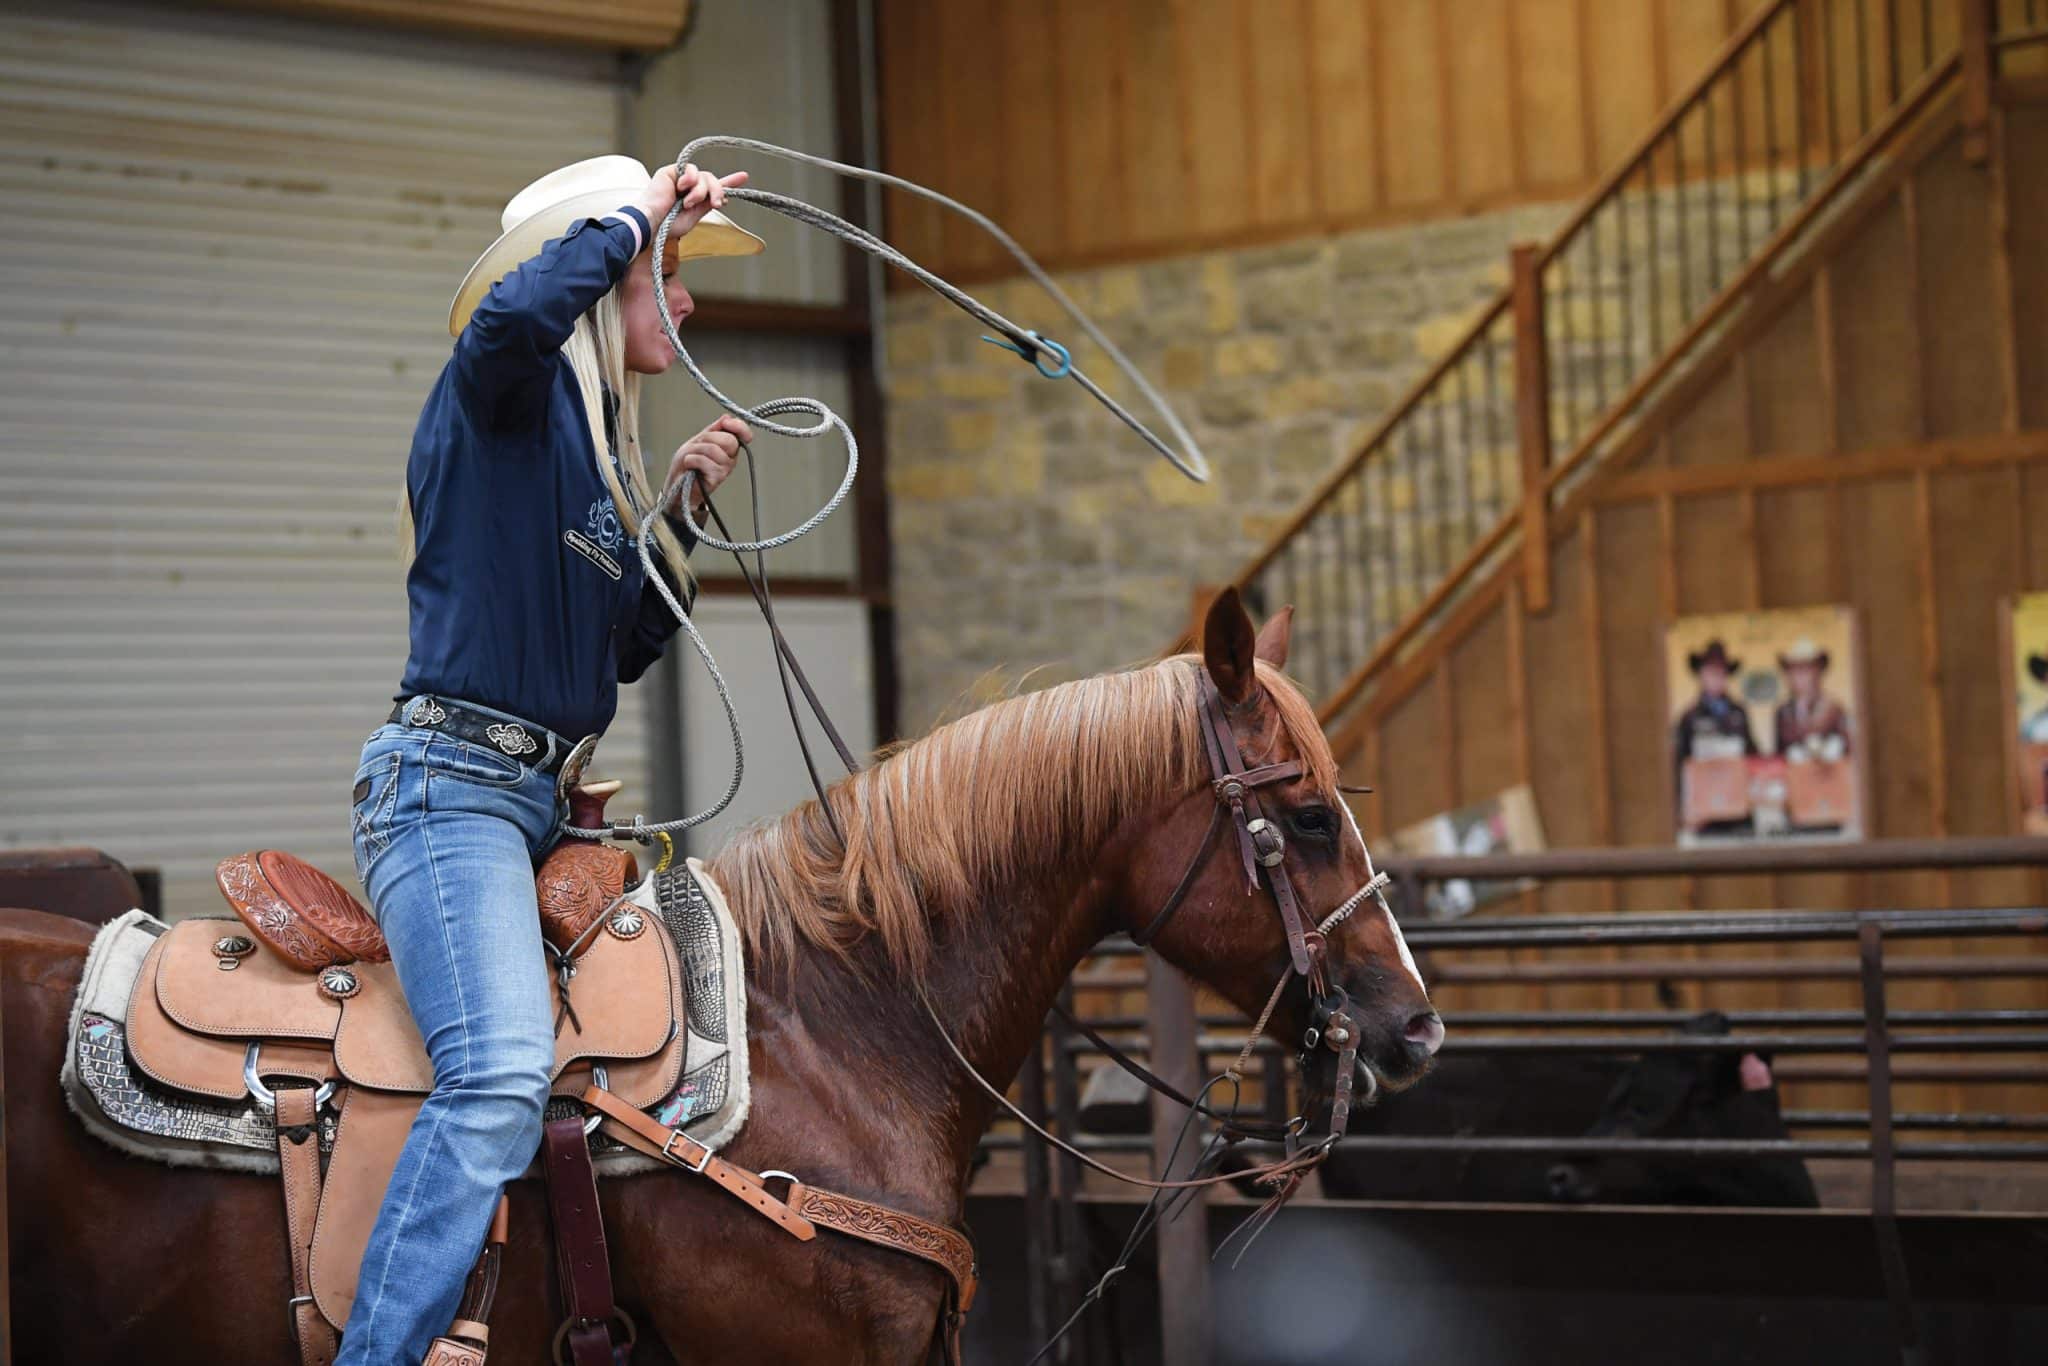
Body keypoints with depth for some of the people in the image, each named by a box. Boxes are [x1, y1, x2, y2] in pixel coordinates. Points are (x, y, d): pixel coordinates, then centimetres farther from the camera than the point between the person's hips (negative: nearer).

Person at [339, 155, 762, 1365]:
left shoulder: (597, 444, 21)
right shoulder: (511, 398, -4)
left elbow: (631, 648, 24)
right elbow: (515, 311, -30)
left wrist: (681, 505, 14)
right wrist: (640, 214, -16)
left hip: (539, 798, 10)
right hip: (450, 778, -10)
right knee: (502, 1077, -27)